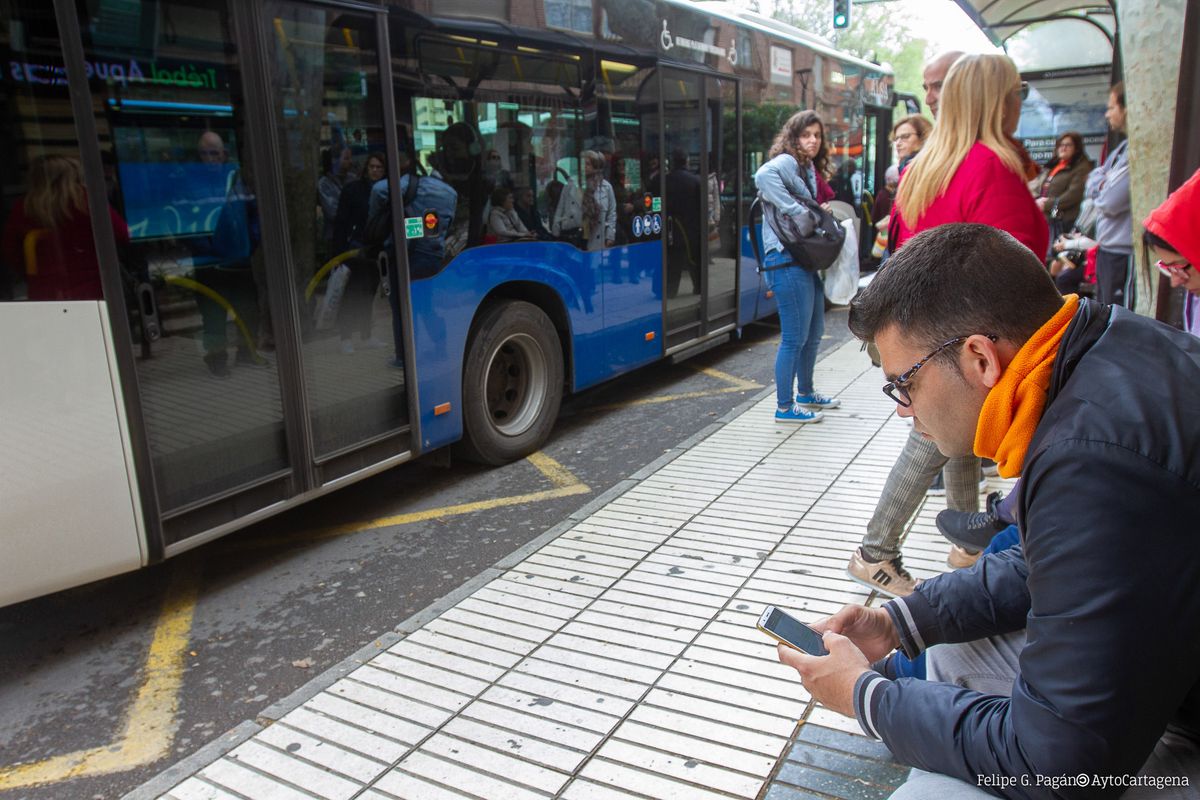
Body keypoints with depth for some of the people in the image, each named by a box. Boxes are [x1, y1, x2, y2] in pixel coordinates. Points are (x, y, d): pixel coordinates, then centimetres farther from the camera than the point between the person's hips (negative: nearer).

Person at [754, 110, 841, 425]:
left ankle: (805, 393, 37)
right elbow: (764, 176, -32)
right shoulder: (786, 162, -10)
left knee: (814, 331, 20)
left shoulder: (808, 169, 19)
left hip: (806, 260, 10)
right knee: (795, 337, -4)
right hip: (787, 261, -10)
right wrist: (796, 211, -27)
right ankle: (785, 407, 7)